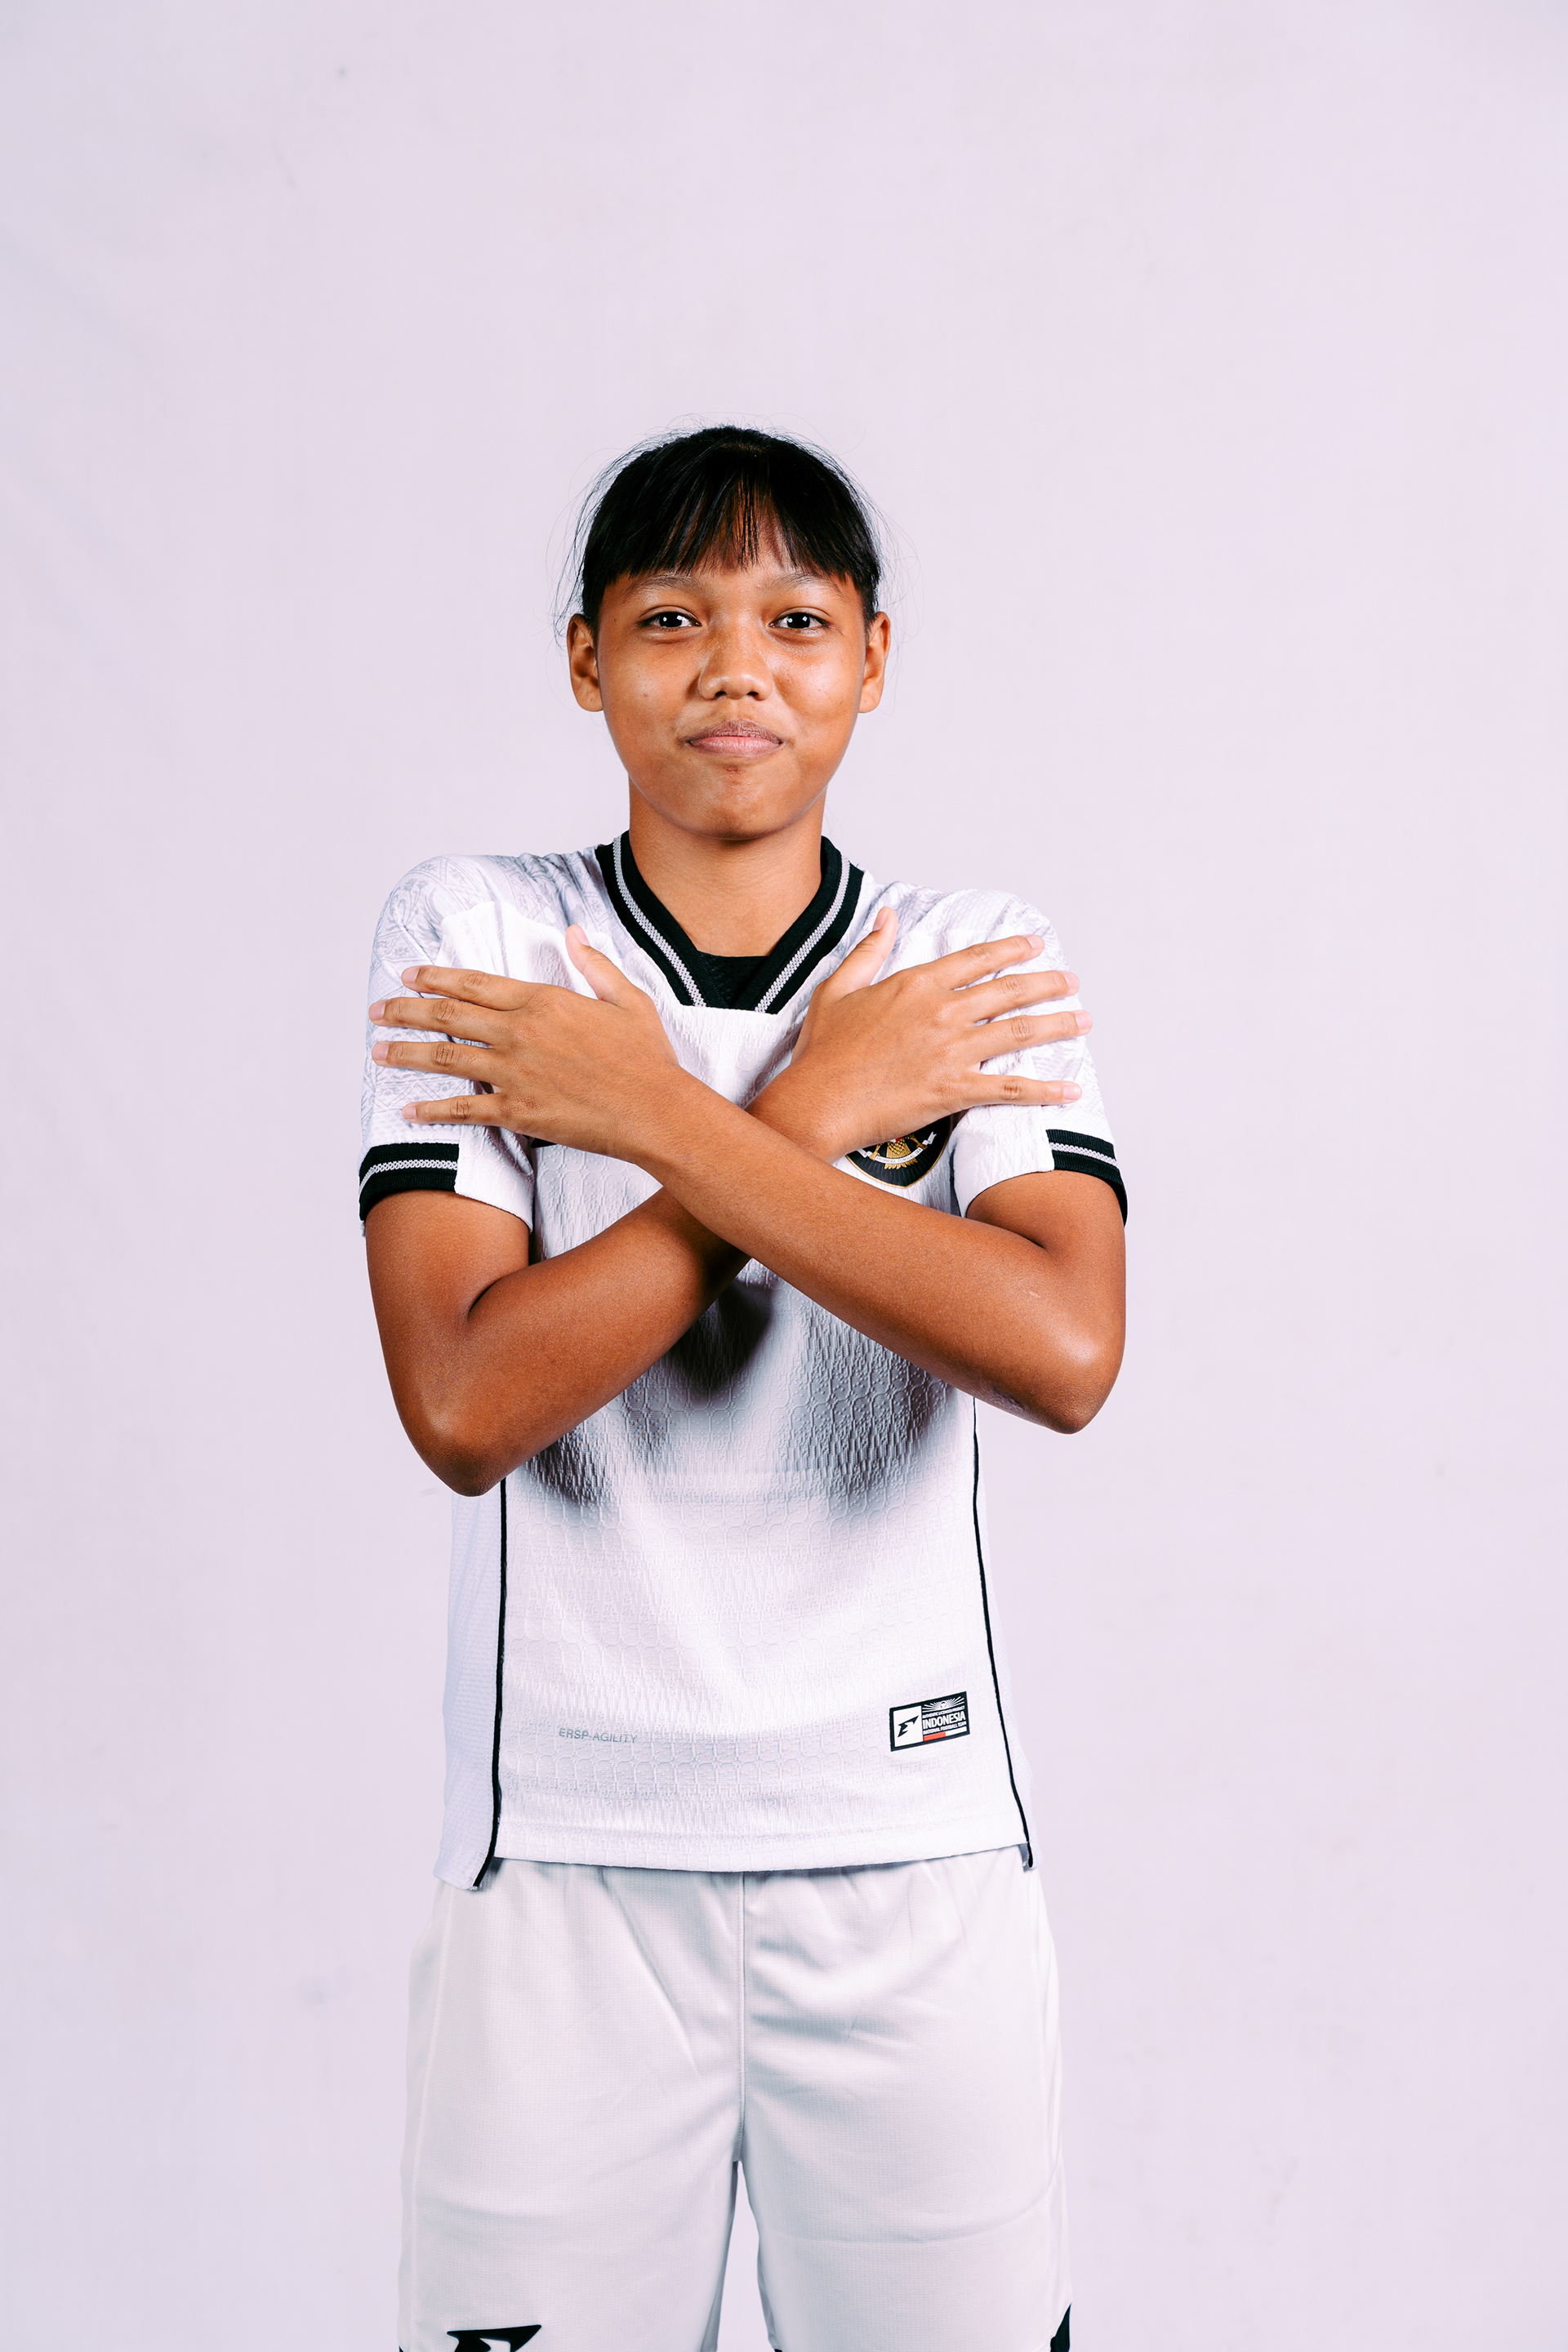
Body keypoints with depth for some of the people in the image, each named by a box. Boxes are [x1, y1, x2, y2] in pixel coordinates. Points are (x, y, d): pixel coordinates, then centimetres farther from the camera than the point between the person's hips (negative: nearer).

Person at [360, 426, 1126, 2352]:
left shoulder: (981, 970, 0)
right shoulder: (470, 936, -4)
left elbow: (1065, 1353, -18)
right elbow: (464, 1403, -15)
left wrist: (659, 1113, -17)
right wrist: (811, 1113, -14)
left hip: (914, 1846, 1)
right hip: (567, 1848, -1)